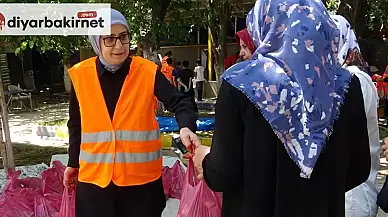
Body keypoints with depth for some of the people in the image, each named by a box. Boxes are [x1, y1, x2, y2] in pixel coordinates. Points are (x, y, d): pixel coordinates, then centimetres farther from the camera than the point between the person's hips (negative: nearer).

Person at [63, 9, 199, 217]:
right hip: (94, 177, 2)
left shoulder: (147, 71, -8)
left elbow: (179, 102, -12)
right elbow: (76, 123, 10)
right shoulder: (81, 75, -2)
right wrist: (73, 162, 16)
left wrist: (186, 126, -34)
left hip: (142, 177, -1)